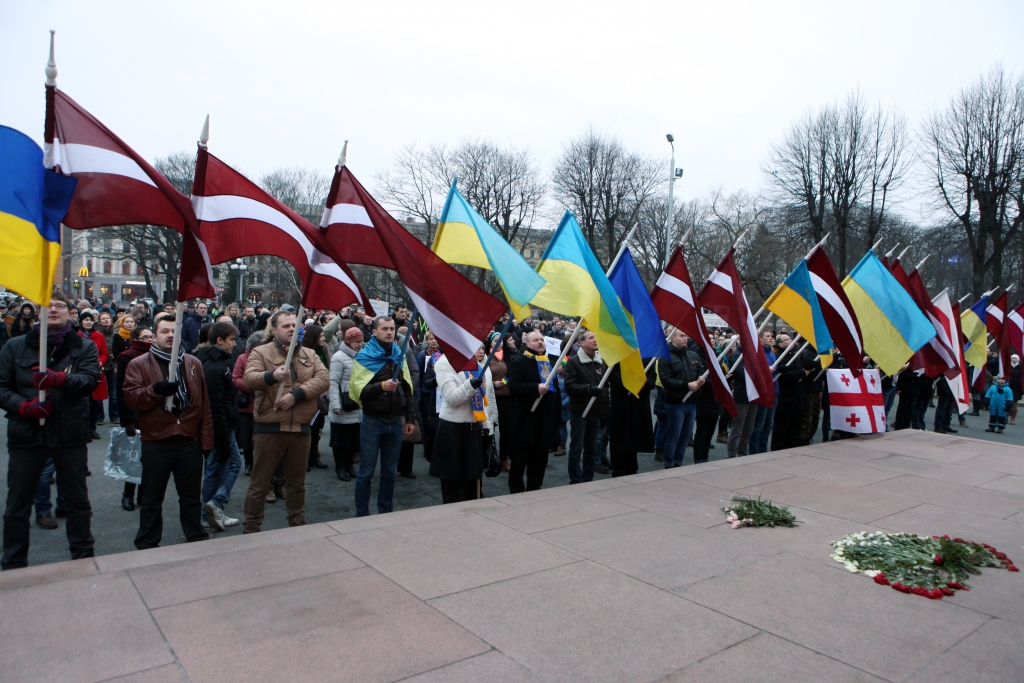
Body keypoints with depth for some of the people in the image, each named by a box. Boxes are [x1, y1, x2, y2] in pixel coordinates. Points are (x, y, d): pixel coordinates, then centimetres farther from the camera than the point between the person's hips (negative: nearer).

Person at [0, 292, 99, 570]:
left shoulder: (85, 347, 2)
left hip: (70, 433, -1)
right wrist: (23, 407, -17)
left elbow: (90, 380, -14)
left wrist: (60, 379, -32)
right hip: (26, 434, 1)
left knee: (77, 500, 12)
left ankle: (83, 557, 26)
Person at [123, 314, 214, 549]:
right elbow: (130, 398, -11)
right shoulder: (138, 364, 1)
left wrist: (206, 439, 2)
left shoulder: (193, 363, 9)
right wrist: (155, 390, -27)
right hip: (156, 444, -2)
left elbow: (204, 404, 6)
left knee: (191, 497, 14)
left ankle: (197, 539, 26)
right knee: (151, 500, 11)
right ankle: (147, 546, 24)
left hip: (190, 442, 2)